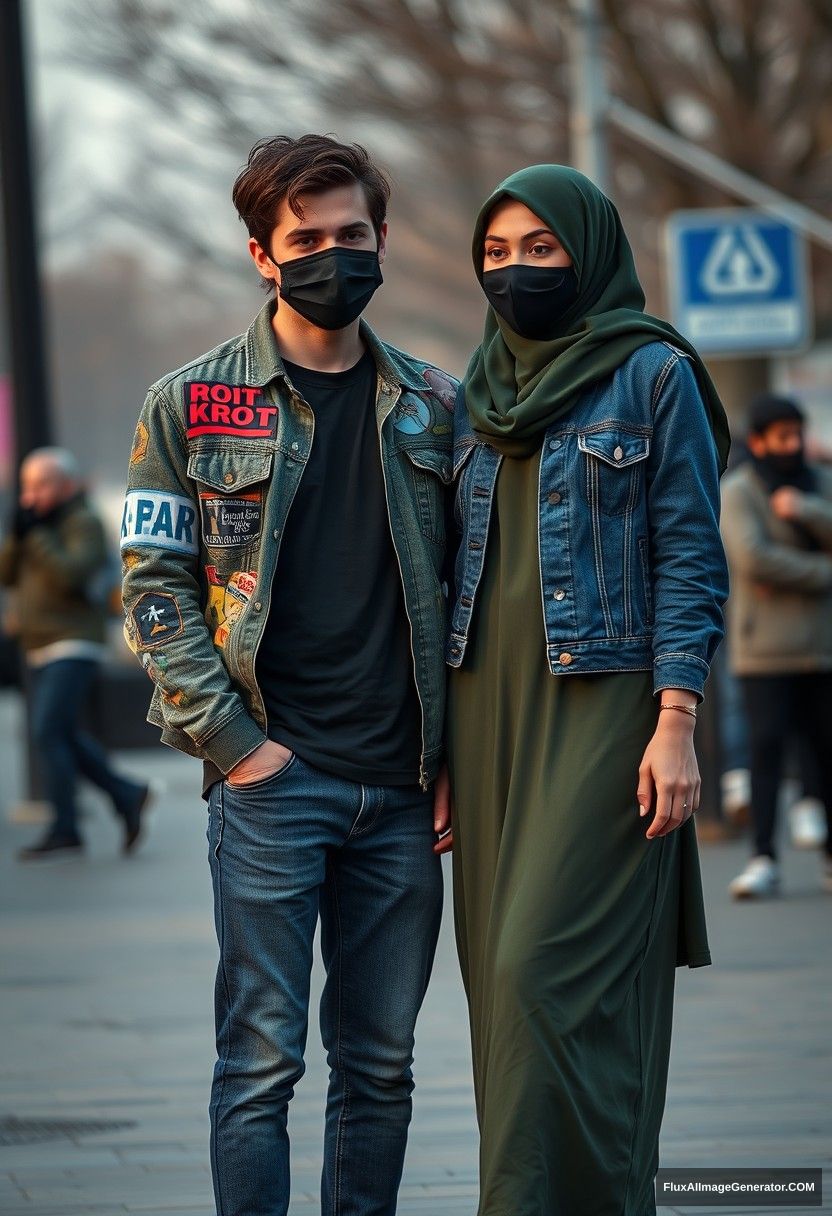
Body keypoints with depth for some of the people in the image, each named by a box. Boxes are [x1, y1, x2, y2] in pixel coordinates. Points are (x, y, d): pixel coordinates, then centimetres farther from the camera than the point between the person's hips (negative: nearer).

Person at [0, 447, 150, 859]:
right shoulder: (39, 523, 13)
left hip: (74, 644, -9)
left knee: (48, 734, -14)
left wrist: (38, 534, -20)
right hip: (42, 650, 9)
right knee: (65, 739, 10)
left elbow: (71, 575, -26)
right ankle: (127, 796, 20)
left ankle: (64, 831, -12)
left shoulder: (84, 524, -11)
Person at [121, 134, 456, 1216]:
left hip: (404, 792, 3)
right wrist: (230, 740, -10)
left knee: (381, 1065, 8)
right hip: (272, 780, -3)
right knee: (262, 1061, -4)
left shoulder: (433, 407, 11)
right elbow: (154, 588, -1)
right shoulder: (192, 405, 2)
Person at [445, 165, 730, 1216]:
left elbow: (690, 559, -5)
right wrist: (445, 744, 13)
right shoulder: (476, 399, 15)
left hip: (603, 706, -6)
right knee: (503, 974, 4)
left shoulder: (653, 375, -1)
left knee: (553, 969, -14)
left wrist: (676, 725, -14)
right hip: (489, 707, 6)